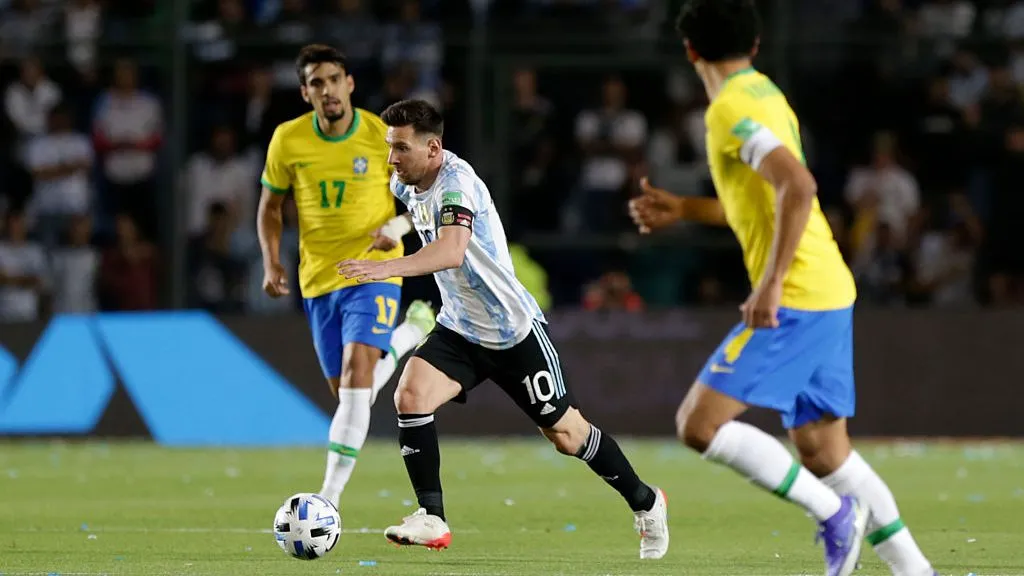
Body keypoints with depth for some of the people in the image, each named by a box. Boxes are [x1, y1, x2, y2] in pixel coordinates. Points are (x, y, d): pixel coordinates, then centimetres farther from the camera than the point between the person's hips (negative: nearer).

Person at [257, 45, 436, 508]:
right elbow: (270, 207, 10)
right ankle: (408, 335, 42)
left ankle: (331, 496, -22)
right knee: (345, 391, 11)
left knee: (356, 371, -23)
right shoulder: (288, 140, -3)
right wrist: (272, 262, -5)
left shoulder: (383, 136, -10)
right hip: (318, 279, 4)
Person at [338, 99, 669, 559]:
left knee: (566, 434, 4)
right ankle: (432, 520, -15)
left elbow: (452, 251, -45)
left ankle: (645, 503, 27)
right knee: (410, 395, -20)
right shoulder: (404, 185, -1)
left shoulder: (456, 181, -26)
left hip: (514, 331, -7)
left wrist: (386, 268, -56)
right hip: (458, 331, 7)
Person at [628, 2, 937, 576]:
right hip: (829, 293, 9)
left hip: (795, 301, -9)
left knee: (700, 423, -10)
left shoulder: (732, 110, -13)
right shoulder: (766, 96, 17)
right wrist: (681, 209, 29)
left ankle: (834, 511, -10)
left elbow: (799, 187, -27)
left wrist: (770, 285, -26)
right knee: (824, 450, 12)